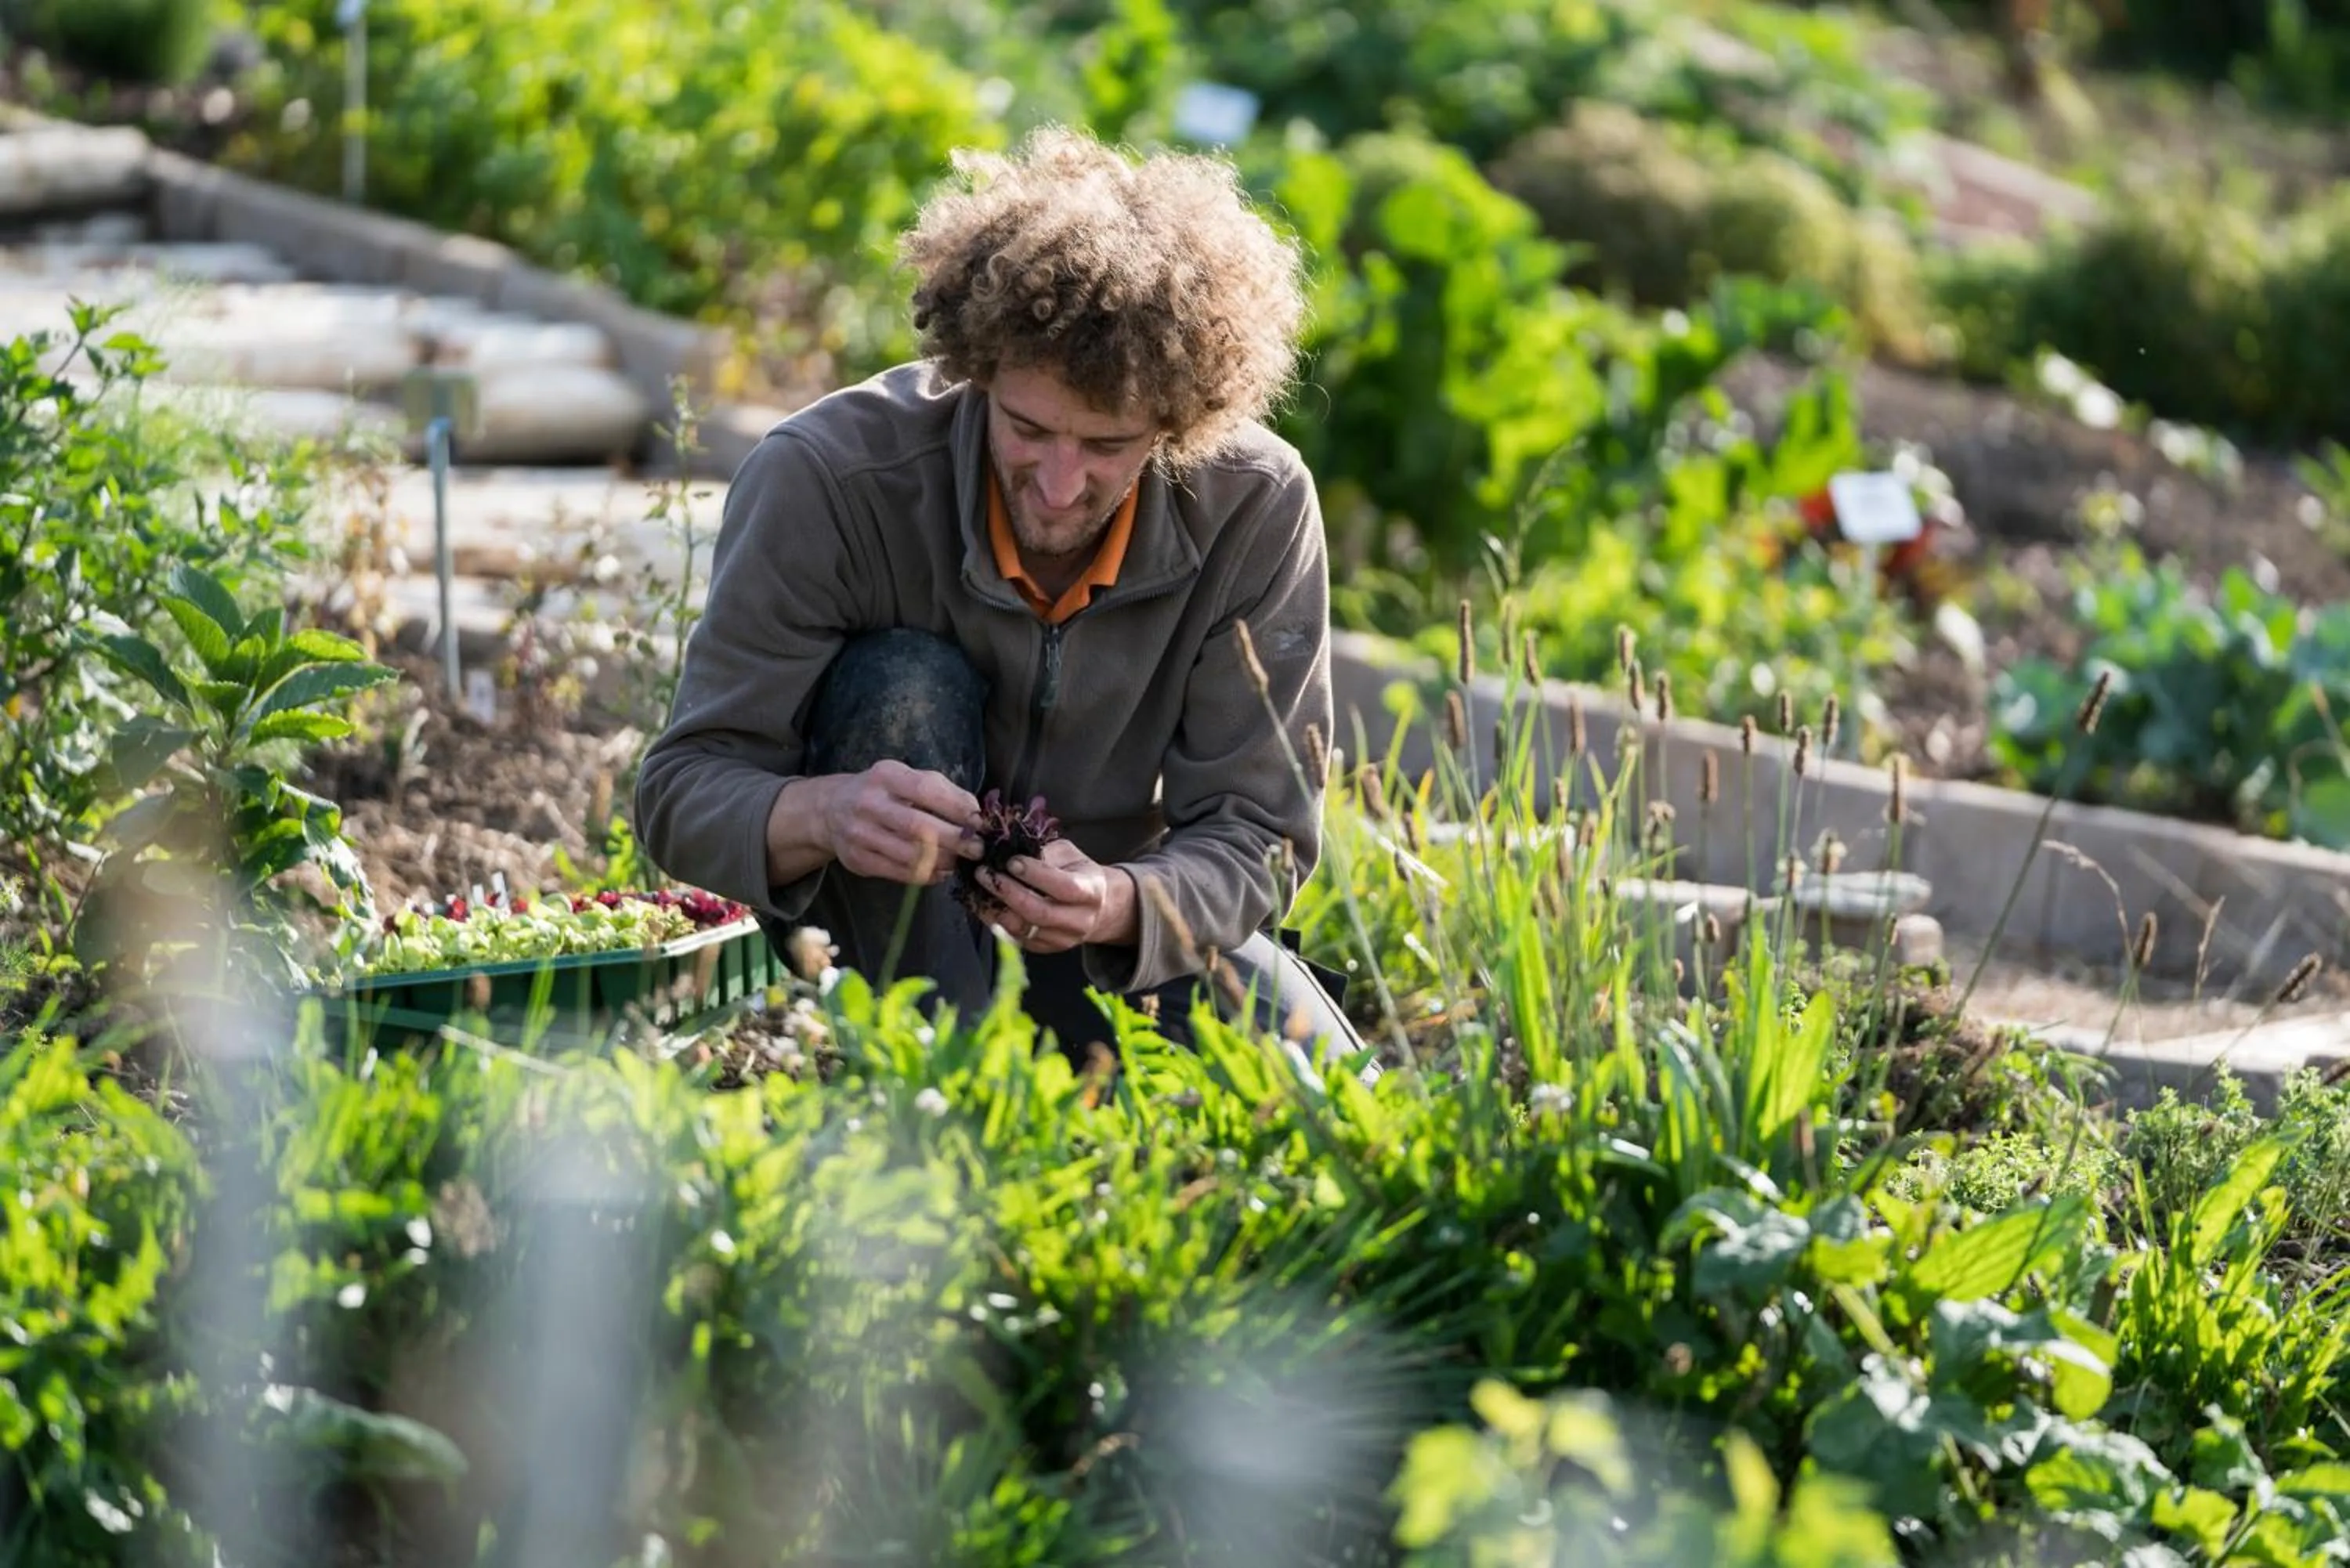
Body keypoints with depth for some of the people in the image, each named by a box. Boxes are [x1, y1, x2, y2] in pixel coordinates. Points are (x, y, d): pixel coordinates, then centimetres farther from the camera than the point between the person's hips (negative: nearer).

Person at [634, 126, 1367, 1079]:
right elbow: (682, 793, -25)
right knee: (902, 690, -31)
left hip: (1127, 914, 1)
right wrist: (823, 813, -49)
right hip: (883, 930, -1)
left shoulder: (1258, 507, -20)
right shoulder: (823, 481, -26)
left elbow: (1255, 833, -17)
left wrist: (1116, 904, -41)